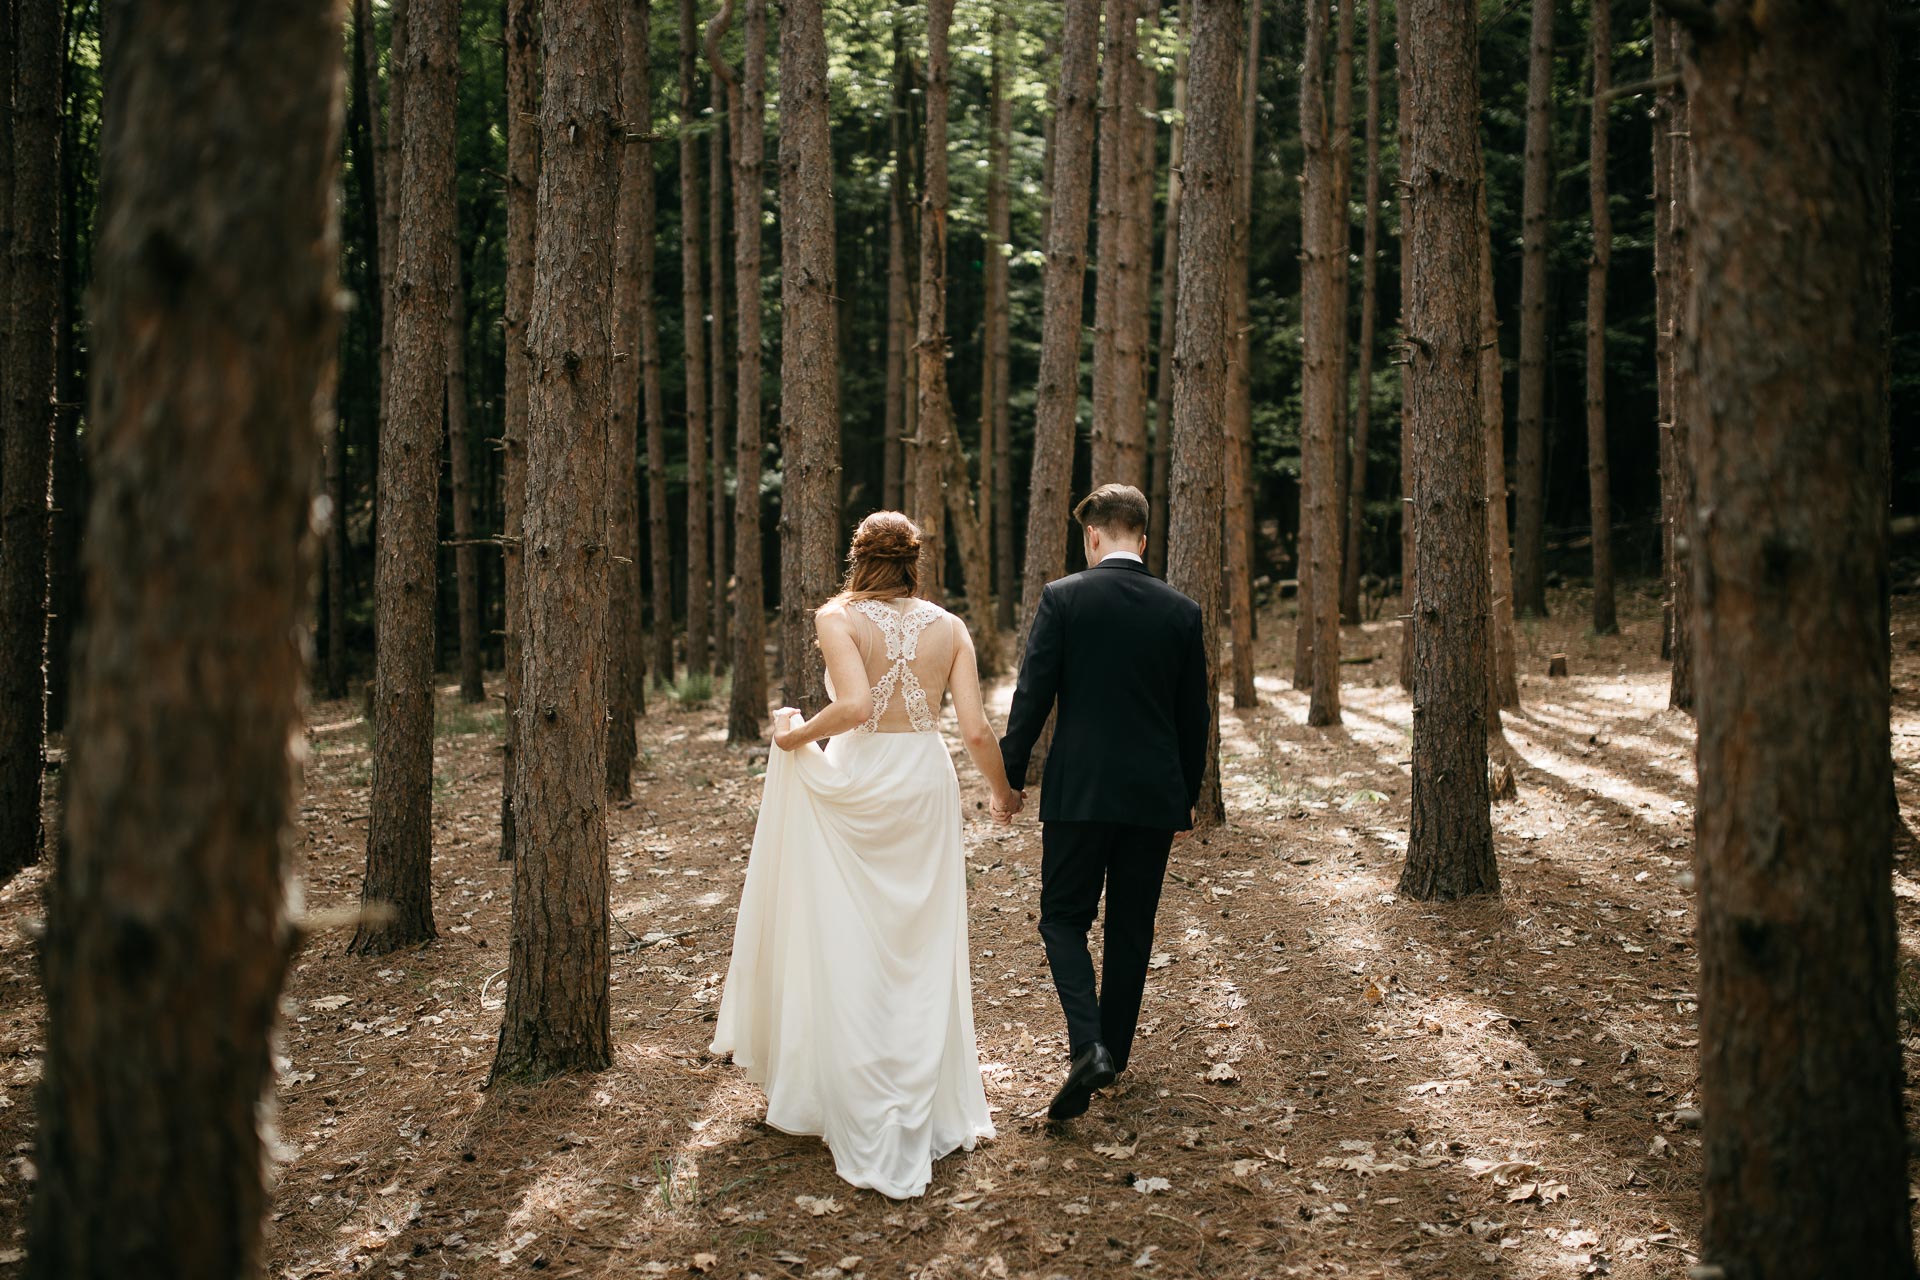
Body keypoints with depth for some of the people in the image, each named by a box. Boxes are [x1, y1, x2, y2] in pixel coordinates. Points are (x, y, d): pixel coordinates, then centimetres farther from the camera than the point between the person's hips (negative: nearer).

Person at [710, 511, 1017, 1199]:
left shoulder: (839, 618, -6)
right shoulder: (948, 626, 3)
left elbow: (854, 706, -23)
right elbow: (976, 731, -3)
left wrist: (796, 734, -5)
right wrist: (1002, 794, 14)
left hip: (855, 786, -3)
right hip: (927, 783, 3)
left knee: (852, 958, 7)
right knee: (922, 957, 15)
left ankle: (868, 1135, 11)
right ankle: (933, 1114, 23)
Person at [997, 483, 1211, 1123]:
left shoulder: (1062, 598, -7)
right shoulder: (1182, 611, 3)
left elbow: (1033, 696, -8)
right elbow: (1194, 714, 8)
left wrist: (1010, 775, 3)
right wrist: (1189, 795, 19)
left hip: (1079, 790, -3)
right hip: (1156, 796, 3)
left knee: (1064, 918, 7)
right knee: (1131, 928, 14)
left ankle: (1088, 1046, -12)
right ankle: (1114, 1053, 23)